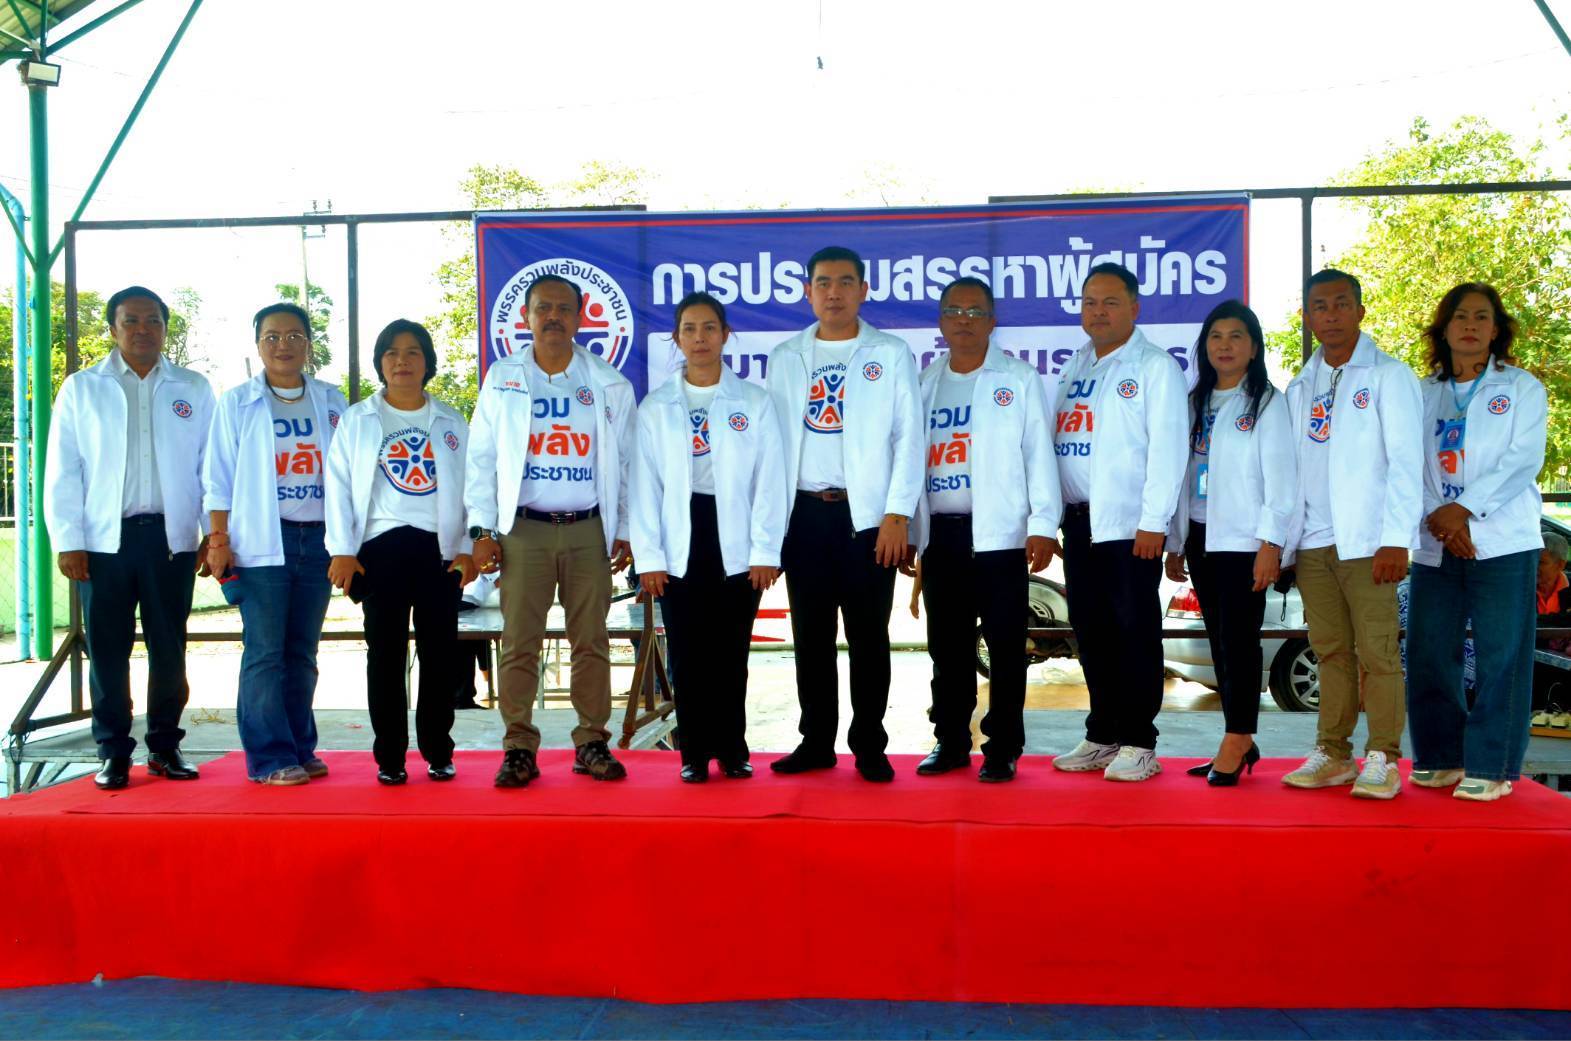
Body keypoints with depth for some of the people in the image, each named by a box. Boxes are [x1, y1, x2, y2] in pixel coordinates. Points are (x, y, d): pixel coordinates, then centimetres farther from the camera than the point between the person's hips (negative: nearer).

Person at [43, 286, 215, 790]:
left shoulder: (194, 389, 9)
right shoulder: (81, 389, 8)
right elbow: (62, 472, 4)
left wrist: (213, 533, -1)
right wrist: (68, 540, -4)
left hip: (172, 538, 0)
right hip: (104, 539, 0)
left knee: (169, 649, 5)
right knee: (107, 650, 4)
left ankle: (165, 745, 17)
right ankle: (114, 752, 13)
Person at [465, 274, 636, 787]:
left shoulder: (609, 385, 7)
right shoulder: (502, 380, 6)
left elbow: (625, 462, 8)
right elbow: (480, 459, 5)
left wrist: (624, 531, 3)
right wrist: (482, 530, -2)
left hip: (589, 531, 1)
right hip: (523, 530, 0)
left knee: (592, 642, 4)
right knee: (519, 643, -1)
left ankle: (592, 744, 13)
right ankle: (519, 749, 6)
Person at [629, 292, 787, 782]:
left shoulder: (755, 402, 5)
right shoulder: (655, 407, 7)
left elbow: (769, 480, 0)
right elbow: (644, 484, 3)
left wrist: (765, 551, -6)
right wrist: (648, 556, -4)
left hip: (735, 544, -1)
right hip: (681, 545, 1)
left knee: (731, 651, 5)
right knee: (687, 653, 4)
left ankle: (732, 749, 17)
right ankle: (695, 752, 14)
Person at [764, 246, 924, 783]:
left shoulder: (891, 354, 3)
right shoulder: (784, 358, 11)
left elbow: (909, 439, -2)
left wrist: (897, 515, -10)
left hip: (867, 515, -3)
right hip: (803, 514, 3)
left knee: (868, 637, 2)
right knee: (811, 635, 7)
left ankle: (869, 746, 12)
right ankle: (816, 742, 18)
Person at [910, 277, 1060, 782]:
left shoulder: (1019, 380, 2)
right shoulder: (925, 383, 14)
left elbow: (1039, 454, -2)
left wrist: (1043, 525, -10)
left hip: (998, 532, -4)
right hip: (939, 532, 4)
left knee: (1005, 645, -1)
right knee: (947, 644, 9)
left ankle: (1003, 748, 8)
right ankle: (950, 740, 19)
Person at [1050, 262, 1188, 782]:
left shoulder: (1155, 366, -3)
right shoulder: (1074, 369, 18)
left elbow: (1167, 447, -10)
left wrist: (1153, 522, -16)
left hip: (1129, 523, -6)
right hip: (1078, 522, 7)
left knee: (1135, 633, -2)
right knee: (1090, 631, 10)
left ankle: (1138, 743, 6)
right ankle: (1102, 735, 21)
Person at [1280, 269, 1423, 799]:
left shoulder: (1388, 375, 1)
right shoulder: (1300, 387, 16)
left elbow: (1405, 461, -6)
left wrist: (1396, 539, -14)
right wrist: (1282, 540, 7)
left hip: (1365, 541, -4)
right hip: (1312, 543, 5)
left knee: (1377, 653, -4)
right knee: (1330, 652, 8)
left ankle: (1382, 758, 3)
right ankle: (1332, 754, 14)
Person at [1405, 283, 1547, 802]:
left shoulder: (1521, 388, 6)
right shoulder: (1423, 394, 14)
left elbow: (1523, 460, -6)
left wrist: (1464, 508, -17)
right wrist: (1438, 520, -11)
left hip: (1501, 541, -3)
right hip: (1435, 545, 3)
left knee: (1500, 659, -4)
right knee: (1429, 657, 3)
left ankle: (1490, 767, 3)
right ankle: (1440, 758, 15)